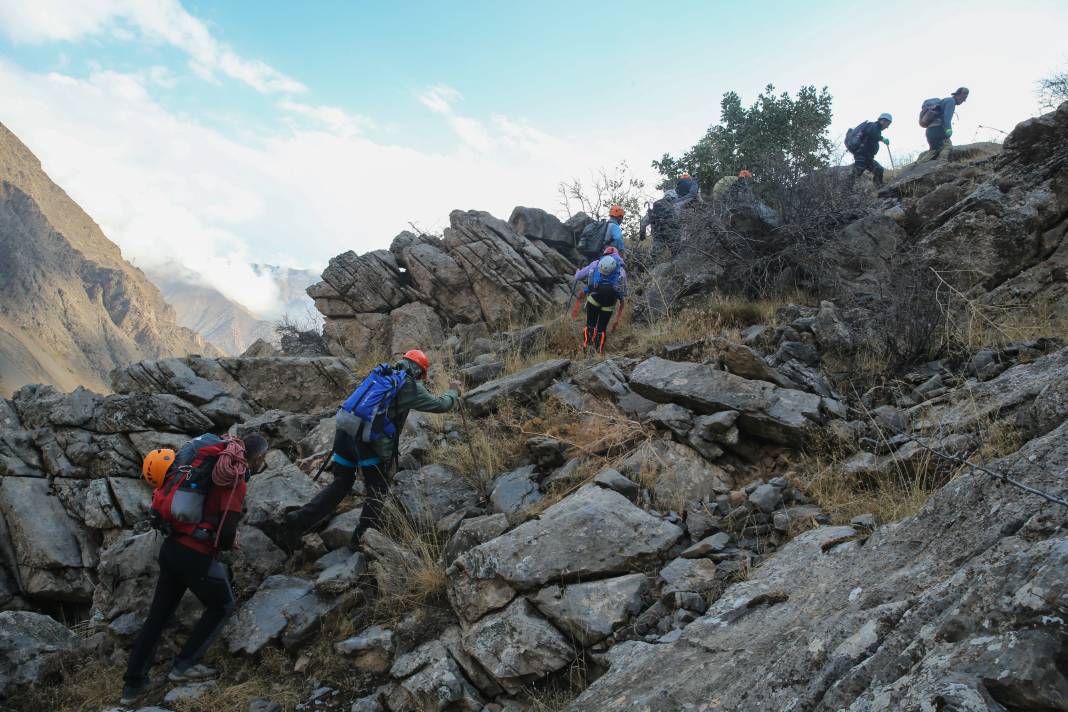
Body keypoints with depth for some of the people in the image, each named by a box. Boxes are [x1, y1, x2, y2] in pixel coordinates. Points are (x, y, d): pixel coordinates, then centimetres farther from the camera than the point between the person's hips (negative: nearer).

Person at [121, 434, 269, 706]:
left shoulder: (211, 462, 7)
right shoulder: (236, 481, -15)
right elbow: (227, 529, -20)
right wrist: (228, 543, 2)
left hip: (171, 546, 8)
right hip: (196, 555, -7)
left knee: (158, 614, 17)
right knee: (222, 606, 15)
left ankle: (133, 684, 25)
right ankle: (184, 665, 12)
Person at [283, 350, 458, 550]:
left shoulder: (382, 374, 19)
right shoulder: (411, 386, 1)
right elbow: (440, 405, 8)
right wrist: (454, 392, 27)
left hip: (344, 431, 6)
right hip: (367, 441, -6)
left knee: (340, 484, 18)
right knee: (378, 490, 13)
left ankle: (299, 519, 7)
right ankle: (361, 539, 15)